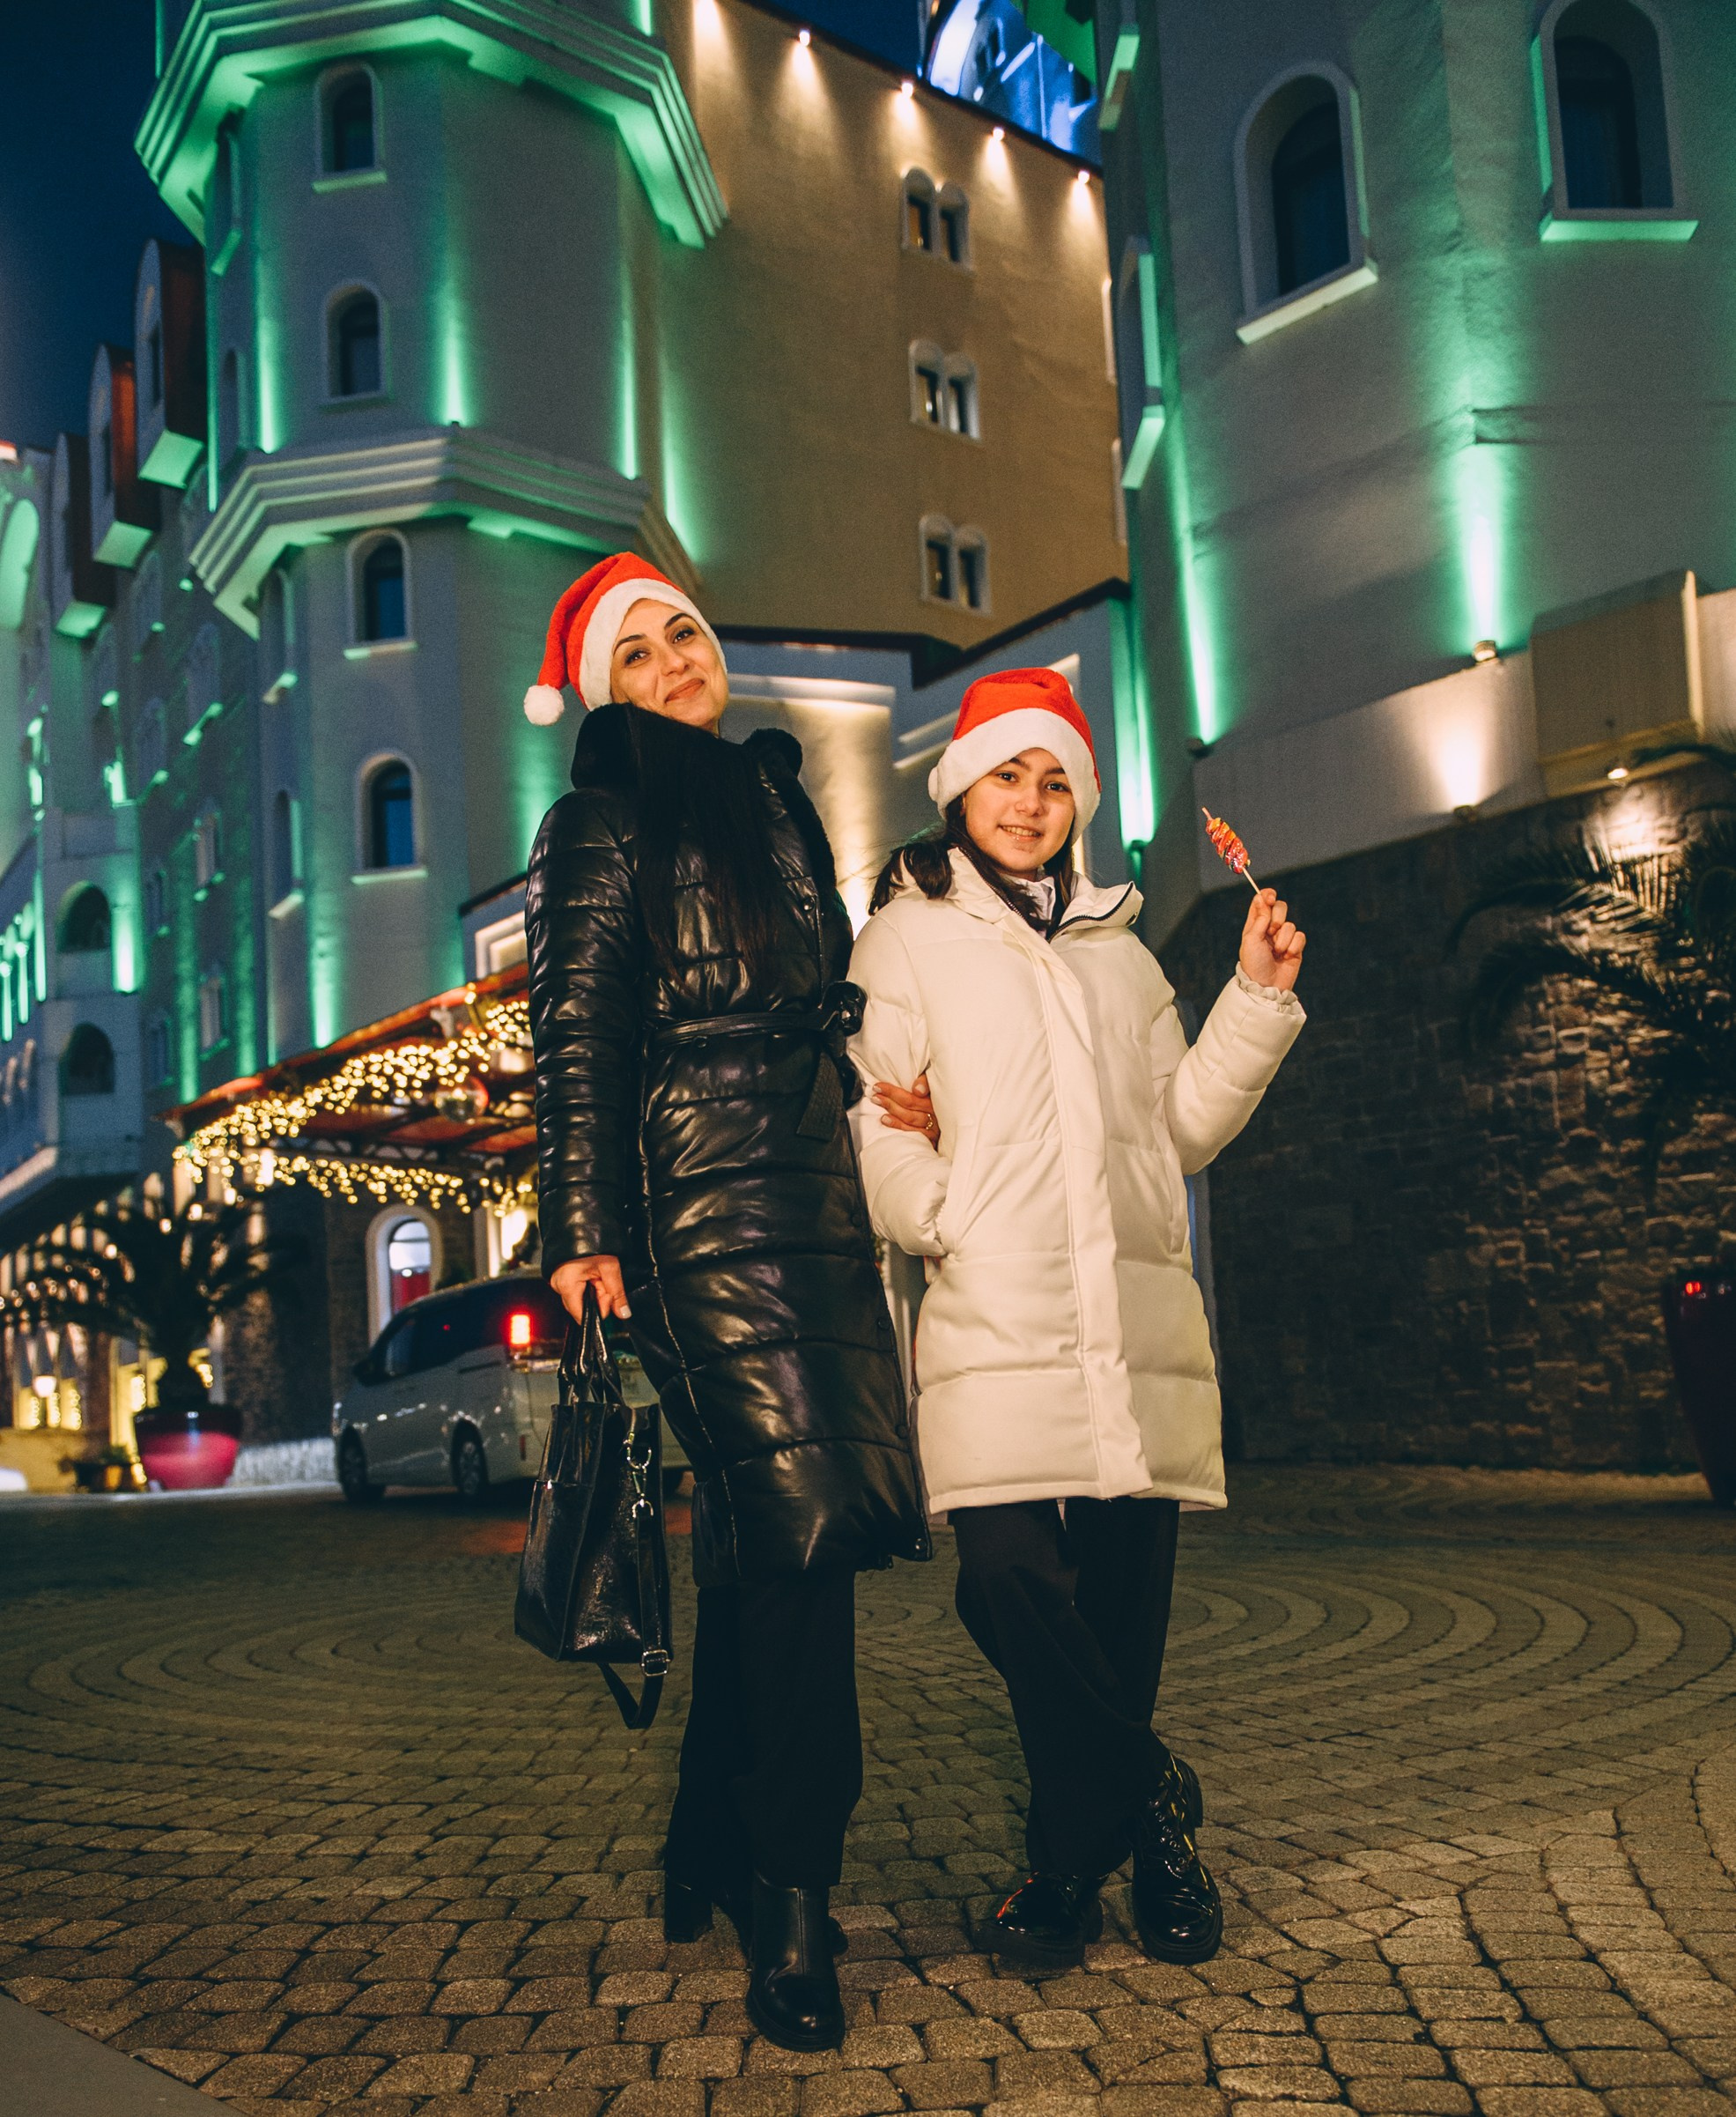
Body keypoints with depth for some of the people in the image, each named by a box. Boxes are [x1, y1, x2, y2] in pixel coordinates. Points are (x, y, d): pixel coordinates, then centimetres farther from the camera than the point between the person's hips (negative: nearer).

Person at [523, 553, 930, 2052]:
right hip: (703, 1204, -7)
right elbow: (576, 1040, -5)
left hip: (811, 1196, 7)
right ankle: (791, 1902, -5)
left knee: (767, 1541, 7)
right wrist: (583, 1228, -13)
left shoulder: (775, 802, 23)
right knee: (796, 1518, -14)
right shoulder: (604, 827, 3)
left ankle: (713, 1855, 21)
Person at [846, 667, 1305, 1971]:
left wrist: (1258, 1000, 11)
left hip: (1141, 1321, 4)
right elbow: (873, 1116, 4)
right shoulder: (907, 941, 12)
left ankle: (1075, 1865, 17)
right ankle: (1152, 1806, 2)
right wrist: (930, 1215, -11)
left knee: (1126, 1598, 0)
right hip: (994, 1324, -3)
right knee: (1012, 1578, -19)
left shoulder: (1121, 954, 24)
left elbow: (1183, 1128, 20)